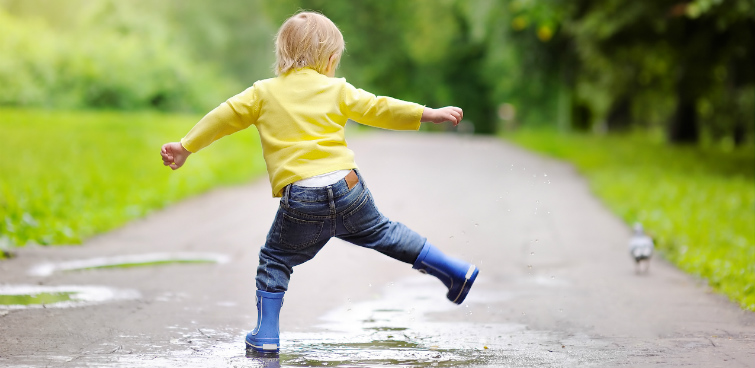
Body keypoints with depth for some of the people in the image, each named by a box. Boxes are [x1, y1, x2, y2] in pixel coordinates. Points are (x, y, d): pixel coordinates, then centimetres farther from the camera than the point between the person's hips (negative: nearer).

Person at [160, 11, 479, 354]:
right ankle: (455, 271, 21)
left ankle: (266, 335, 8)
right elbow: (380, 109, 11)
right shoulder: (337, 90, 10)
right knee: (383, 232, 20)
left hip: (300, 200, -1)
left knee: (274, 261, 14)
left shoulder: (263, 93, 10)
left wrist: (185, 148, 21)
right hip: (347, 188, 2)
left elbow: (223, 118, 12)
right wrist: (430, 114, 18)